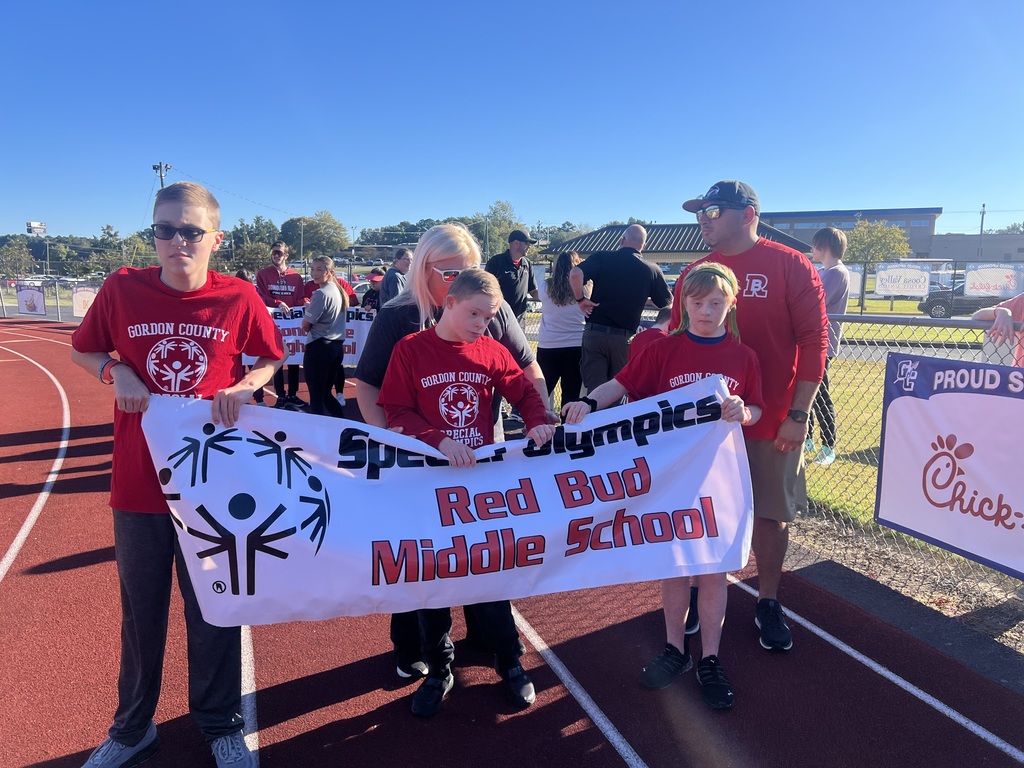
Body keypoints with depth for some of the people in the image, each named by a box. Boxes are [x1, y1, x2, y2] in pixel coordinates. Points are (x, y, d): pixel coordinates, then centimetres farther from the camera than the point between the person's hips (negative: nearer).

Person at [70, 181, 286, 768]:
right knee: (141, 612, 17)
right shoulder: (122, 288, -5)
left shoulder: (240, 299, -8)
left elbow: (273, 359, 6)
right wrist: (116, 371, -10)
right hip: (139, 482, 1)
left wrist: (245, 386, -14)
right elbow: (83, 350, 10)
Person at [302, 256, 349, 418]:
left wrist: (307, 309, 8)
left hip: (319, 348, -8)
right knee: (325, 393, 19)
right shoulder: (340, 291, 10)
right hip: (337, 347, 9)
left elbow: (305, 326, -10)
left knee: (316, 396, 2)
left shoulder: (321, 294, -15)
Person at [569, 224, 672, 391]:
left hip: (594, 332, -1)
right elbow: (668, 305, 11)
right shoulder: (652, 270, 4)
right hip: (624, 338, 1)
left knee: (594, 389, 2)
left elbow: (575, 274, -17)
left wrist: (580, 299, -4)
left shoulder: (603, 258, 0)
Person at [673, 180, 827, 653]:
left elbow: (813, 341, -8)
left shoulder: (791, 267, -5)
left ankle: (768, 602, 27)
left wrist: (798, 414, -11)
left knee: (771, 513, 8)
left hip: (772, 423, -3)